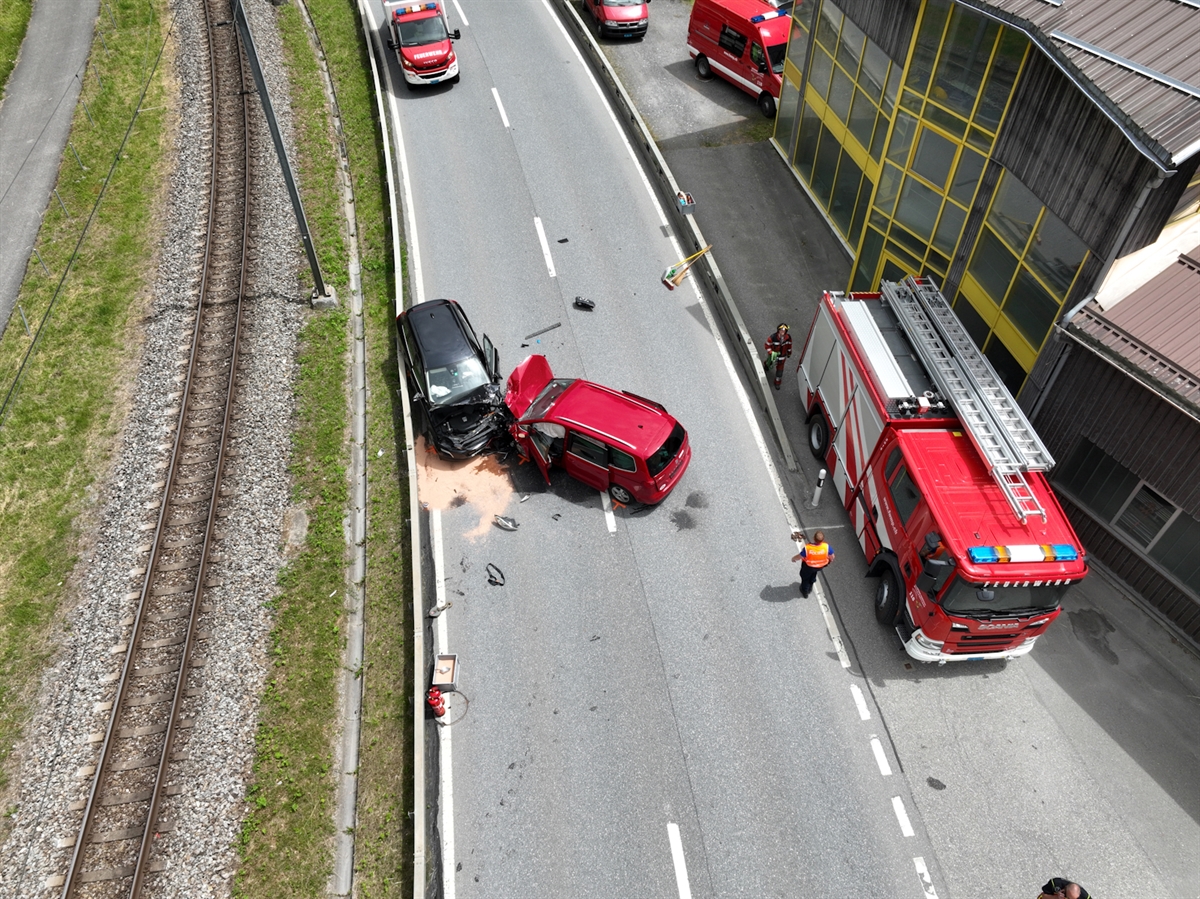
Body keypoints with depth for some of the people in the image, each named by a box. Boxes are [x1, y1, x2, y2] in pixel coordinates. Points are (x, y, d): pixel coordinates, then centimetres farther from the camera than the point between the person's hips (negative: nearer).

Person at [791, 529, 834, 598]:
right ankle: (810, 588, 58)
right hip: (821, 566, 2)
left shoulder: (807, 548, -40)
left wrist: (794, 558, 1)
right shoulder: (826, 547, -35)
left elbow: (800, 556, -22)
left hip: (808, 566, -2)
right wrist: (830, 559, 9)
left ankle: (805, 592, 54)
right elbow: (832, 556, -17)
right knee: (813, 574, 36)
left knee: (805, 577, 30)